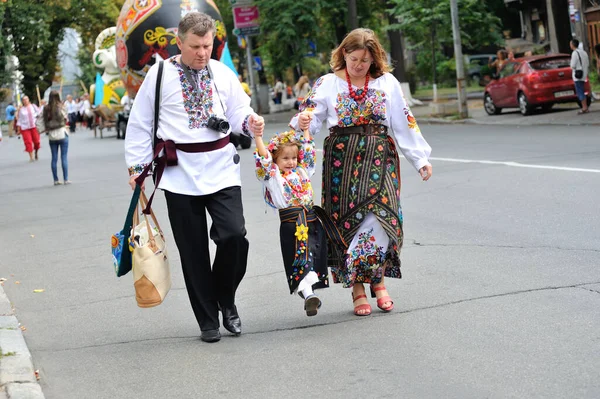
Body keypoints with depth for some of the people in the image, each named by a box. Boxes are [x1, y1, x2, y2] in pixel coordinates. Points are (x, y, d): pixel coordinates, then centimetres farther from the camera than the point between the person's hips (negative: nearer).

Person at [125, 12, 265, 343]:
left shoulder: (223, 74, 7)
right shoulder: (160, 74, 0)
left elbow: (238, 112, 12)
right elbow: (140, 124, 4)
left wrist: (251, 122, -11)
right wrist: (136, 167, 3)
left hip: (221, 167, 2)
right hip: (180, 171, -1)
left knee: (234, 235, -14)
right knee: (193, 250, 2)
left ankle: (225, 299, 13)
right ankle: (208, 321, 15)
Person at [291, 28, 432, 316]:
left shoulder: (387, 83, 9)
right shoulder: (328, 84, 6)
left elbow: (405, 123, 10)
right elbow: (311, 117, -3)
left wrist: (421, 159, 8)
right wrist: (302, 122, -27)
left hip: (379, 159, 0)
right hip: (342, 160, 0)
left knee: (380, 216, -13)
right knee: (347, 220, -4)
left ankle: (376, 279, 4)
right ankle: (357, 288, 4)